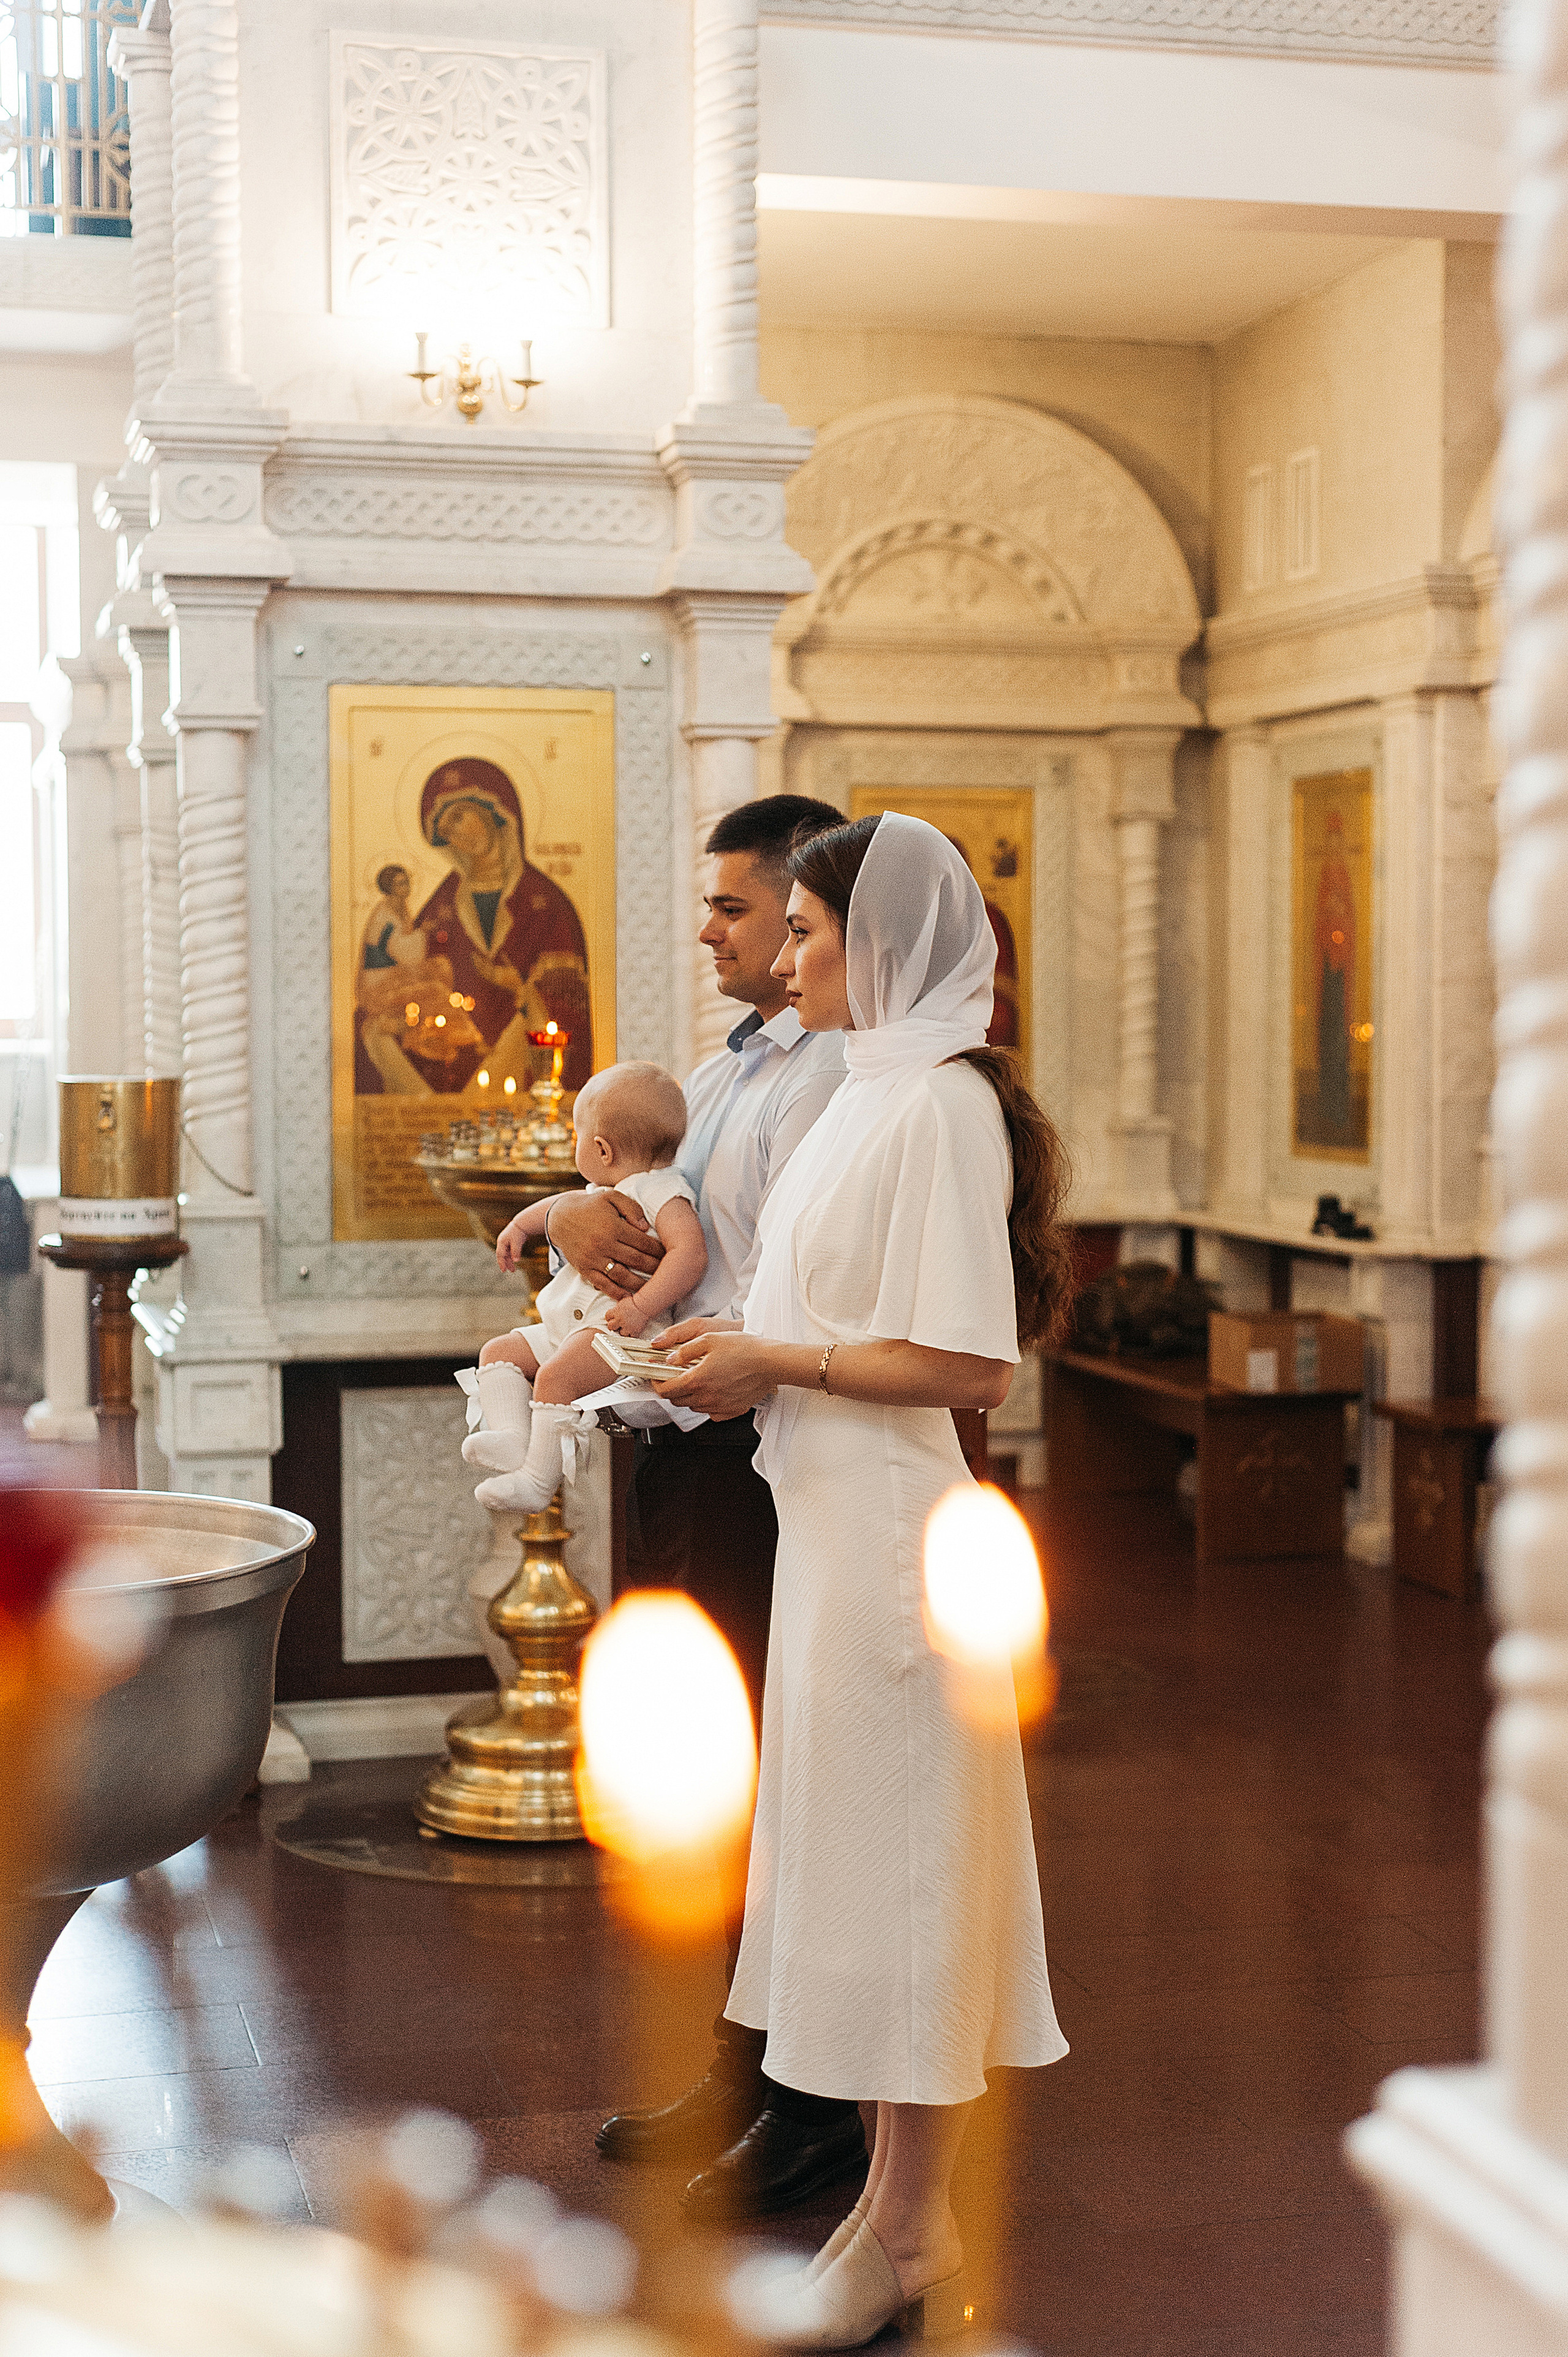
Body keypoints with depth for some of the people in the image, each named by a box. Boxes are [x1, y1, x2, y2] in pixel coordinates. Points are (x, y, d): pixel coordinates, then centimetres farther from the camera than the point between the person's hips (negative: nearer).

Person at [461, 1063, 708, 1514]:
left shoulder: (661, 1191, -11)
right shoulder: (603, 1192, 22)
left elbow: (690, 1252, -25)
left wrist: (641, 1307, -31)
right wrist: (521, 1225, 36)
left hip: (618, 1328, -11)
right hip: (571, 1324, 11)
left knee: (555, 1375, -32)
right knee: (499, 1352, 3)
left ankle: (538, 1480, -27)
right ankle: (513, 1438, -20)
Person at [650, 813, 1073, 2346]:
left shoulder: (941, 1102, -16)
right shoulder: (872, 1094, 13)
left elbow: (971, 1364, -21)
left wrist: (778, 1364, -15)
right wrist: (736, 1352, 10)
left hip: (894, 1524, -10)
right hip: (831, 1516, 10)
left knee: (895, 1862, -1)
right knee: (857, 1854, 14)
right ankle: (903, 2201, 26)